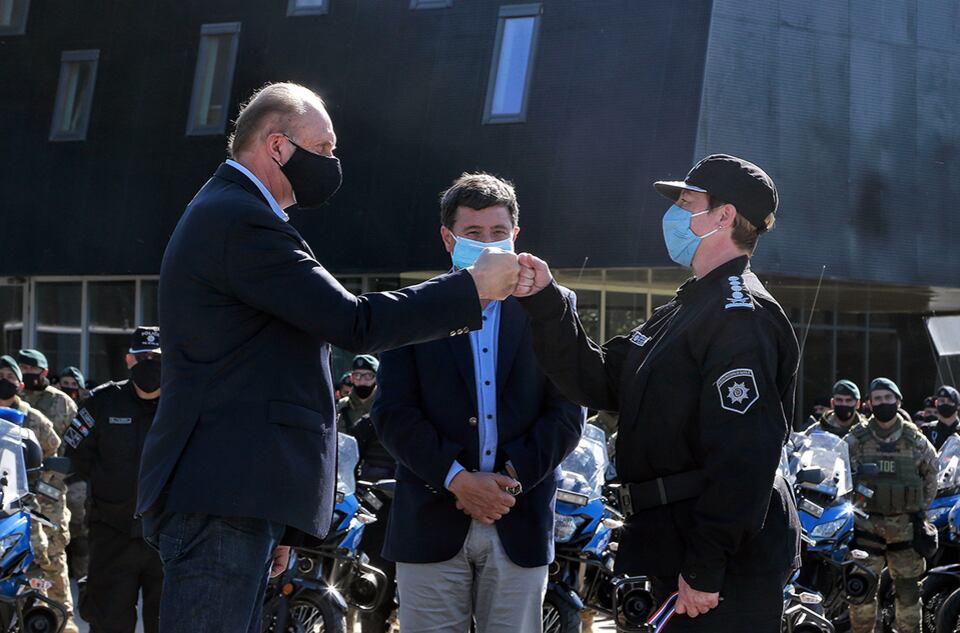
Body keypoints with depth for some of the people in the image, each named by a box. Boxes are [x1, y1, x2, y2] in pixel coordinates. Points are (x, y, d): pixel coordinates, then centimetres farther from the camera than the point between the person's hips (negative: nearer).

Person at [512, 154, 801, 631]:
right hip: (678, 551, 10)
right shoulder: (686, 311, 19)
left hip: (726, 559, -10)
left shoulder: (740, 315, -15)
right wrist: (545, 303, 5)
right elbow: (598, 380, 16)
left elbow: (742, 457, -23)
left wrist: (706, 569, -24)